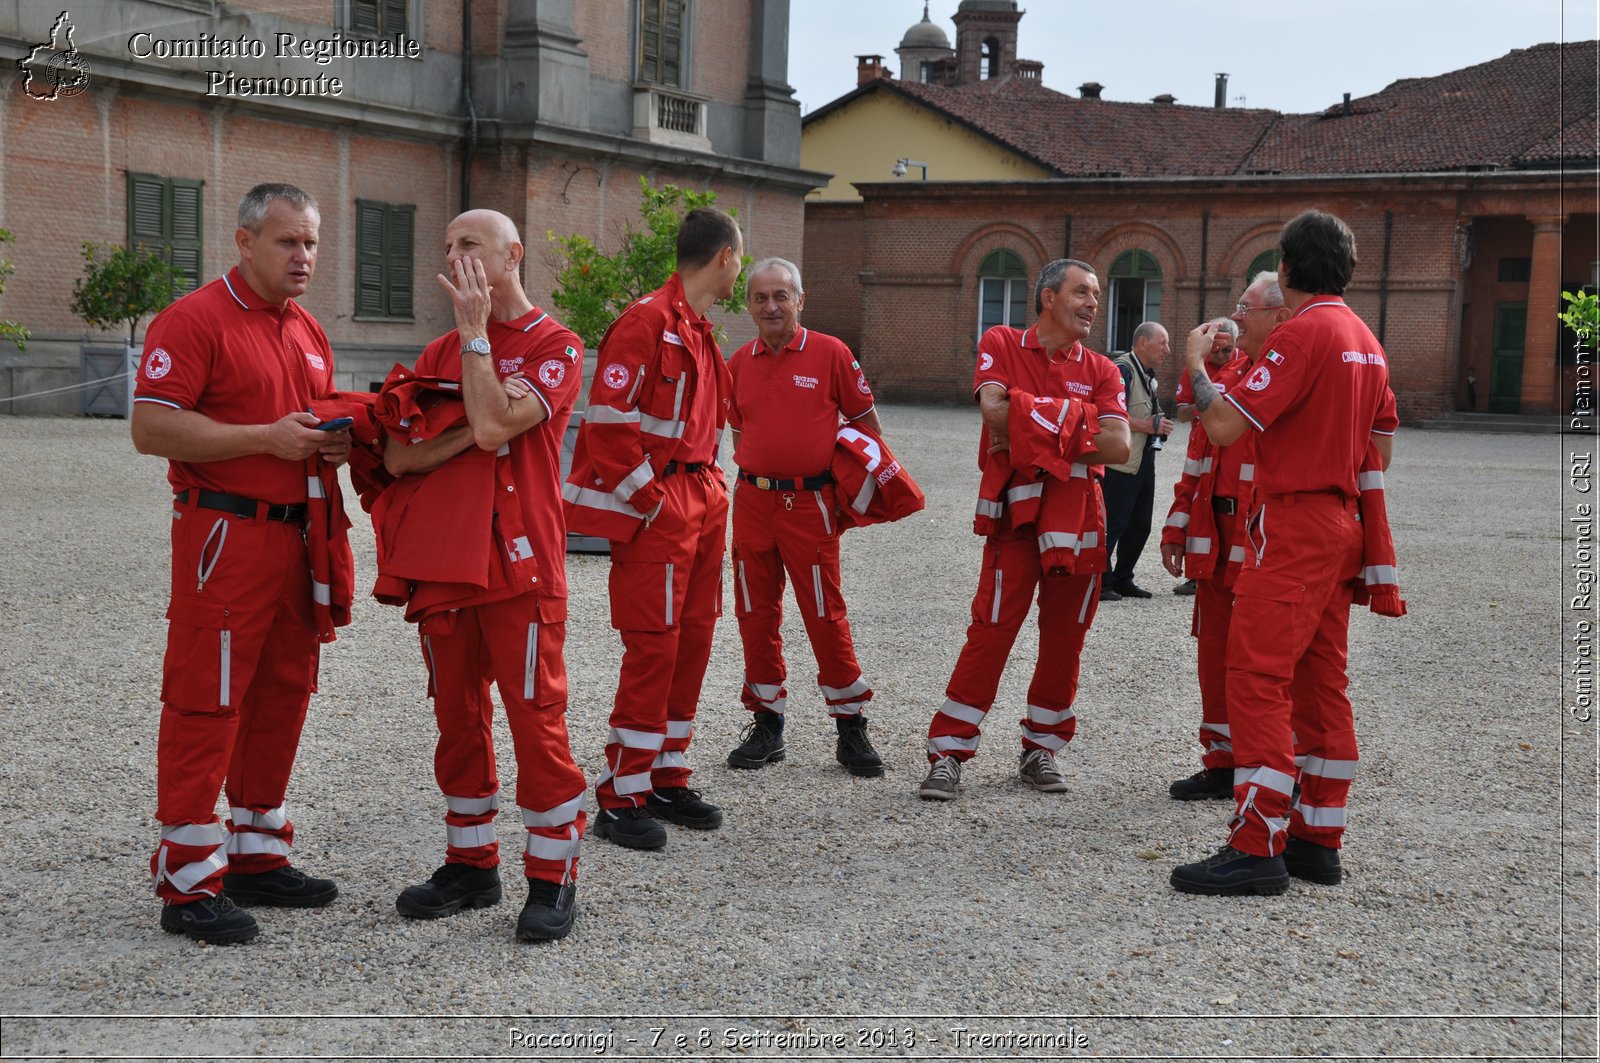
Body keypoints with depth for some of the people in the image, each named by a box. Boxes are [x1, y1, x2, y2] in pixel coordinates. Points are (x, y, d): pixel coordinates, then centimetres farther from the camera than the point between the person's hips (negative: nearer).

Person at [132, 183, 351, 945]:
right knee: (204, 704, -4)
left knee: (282, 697, 12)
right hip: (225, 535, -8)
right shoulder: (194, 320, -8)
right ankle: (187, 881, 2)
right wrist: (268, 438, -20)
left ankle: (257, 855, 24)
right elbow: (151, 427, -16)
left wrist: (336, 443, 5)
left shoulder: (309, 332, 17)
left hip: (298, 534, 8)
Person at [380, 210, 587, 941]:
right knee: (458, 718, 12)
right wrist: (469, 435, -12)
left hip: (519, 565, -6)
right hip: (442, 563, 6)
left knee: (535, 719, -3)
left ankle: (553, 879, 7)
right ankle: (471, 866, 24)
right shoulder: (438, 353, 15)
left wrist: (476, 331, -11)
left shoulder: (554, 346, -3)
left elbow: (495, 425, -19)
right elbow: (397, 456, 5)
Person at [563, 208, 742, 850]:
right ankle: (624, 799, 2)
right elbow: (608, 423, -19)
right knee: (654, 646, -7)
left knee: (693, 641, 11)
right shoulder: (646, 322, -14)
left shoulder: (699, 332, 17)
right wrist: (650, 502, -16)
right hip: (655, 512, -9)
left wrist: (709, 489, 13)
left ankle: (667, 781, 22)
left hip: (701, 503, 9)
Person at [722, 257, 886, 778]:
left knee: (825, 615, -2)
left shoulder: (830, 353, -4)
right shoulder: (738, 363, 7)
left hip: (810, 503, -4)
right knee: (755, 615, 8)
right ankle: (767, 725, 20)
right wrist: (756, 471, 8)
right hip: (752, 500, 4)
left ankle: (851, 729, 9)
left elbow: (866, 423, 3)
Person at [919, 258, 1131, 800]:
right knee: (991, 630, -9)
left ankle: (1041, 749, 22)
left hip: (1079, 518, 4)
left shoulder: (1100, 370, 10)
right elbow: (994, 408, -16)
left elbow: (1118, 445, -6)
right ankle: (948, 753, -3)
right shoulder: (1001, 343, 3)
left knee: (1064, 637, 8)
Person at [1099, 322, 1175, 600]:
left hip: (1143, 461, 10)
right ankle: (1100, 581, -1)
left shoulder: (1148, 374, 17)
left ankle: (1122, 580, 22)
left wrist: (1159, 425, 14)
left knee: (1140, 525, 13)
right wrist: (1149, 426, -20)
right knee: (1113, 523, -8)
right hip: (1120, 463, -10)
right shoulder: (1122, 370, -14)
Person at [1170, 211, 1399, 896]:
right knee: (1321, 683, 12)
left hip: (1293, 526, -10)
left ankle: (1257, 848, -13)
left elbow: (1223, 426, -18)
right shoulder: (1366, 339, 15)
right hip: (1342, 527, 10)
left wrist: (1194, 364, -1)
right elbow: (1382, 446, 20)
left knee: (1258, 676, -11)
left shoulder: (1304, 331, -14)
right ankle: (1318, 839, 17)